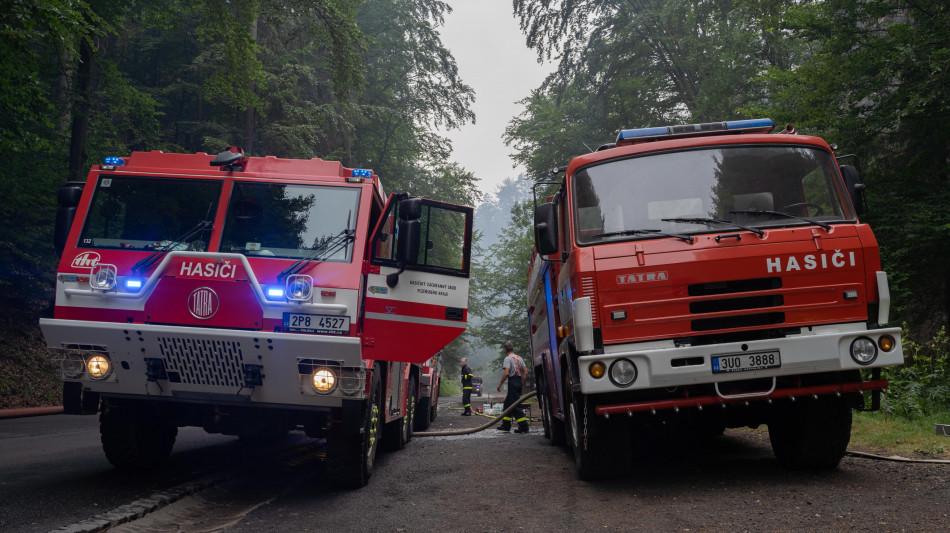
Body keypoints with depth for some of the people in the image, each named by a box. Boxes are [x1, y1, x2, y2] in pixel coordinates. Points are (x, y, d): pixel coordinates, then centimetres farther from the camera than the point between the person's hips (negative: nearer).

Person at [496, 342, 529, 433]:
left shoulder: (508, 358, -9)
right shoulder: (519, 358, 14)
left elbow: (506, 372, -18)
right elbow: (525, 372, 12)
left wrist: (500, 384, -11)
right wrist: (522, 383, 18)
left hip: (512, 381, -8)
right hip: (519, 381, 8)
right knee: (507, 403, 18)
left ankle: (523, 426, -12)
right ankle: (506, 425, 23)